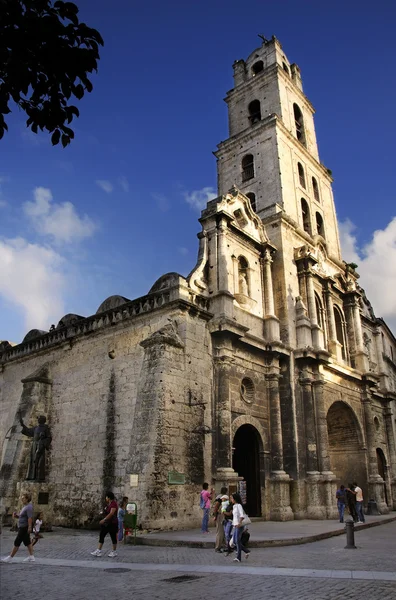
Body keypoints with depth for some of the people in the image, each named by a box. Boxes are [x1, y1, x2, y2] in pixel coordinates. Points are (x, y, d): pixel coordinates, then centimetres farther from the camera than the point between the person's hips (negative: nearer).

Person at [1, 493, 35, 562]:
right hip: (23, 527, 10)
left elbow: (30, 518, -26)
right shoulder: (25, 507, 15)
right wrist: (16, 515, 2)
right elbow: (22, 517, 20)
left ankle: (10, 558, 7)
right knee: (27, 542, 11)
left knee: (17, 542, -2)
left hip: (24, 528, -10)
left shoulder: (29, 507, -18)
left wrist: (29, 527, -31)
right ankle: (31, 557, 13)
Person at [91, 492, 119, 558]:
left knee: (113, 537, 2)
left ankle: (114, 552, 14)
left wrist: (104, 519, -31)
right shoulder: (107, 504, 10)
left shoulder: (114, 504, -18)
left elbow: (111, 513, -27)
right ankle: (99, 551, 7)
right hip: (106, 523, 9)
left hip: (112, 523, -9)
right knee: (101, 536, 4)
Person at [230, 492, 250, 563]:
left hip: (239, 526, -9)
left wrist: (240, 522, -35)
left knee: (238, 541, -6)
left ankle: (238, 557, 0)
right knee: (235, 541, 9)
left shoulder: (239, 505, -12)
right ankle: (247, 551, 20)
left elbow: (242, 515, -23)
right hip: (235, 526, 9)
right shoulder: (234, 506, 13)